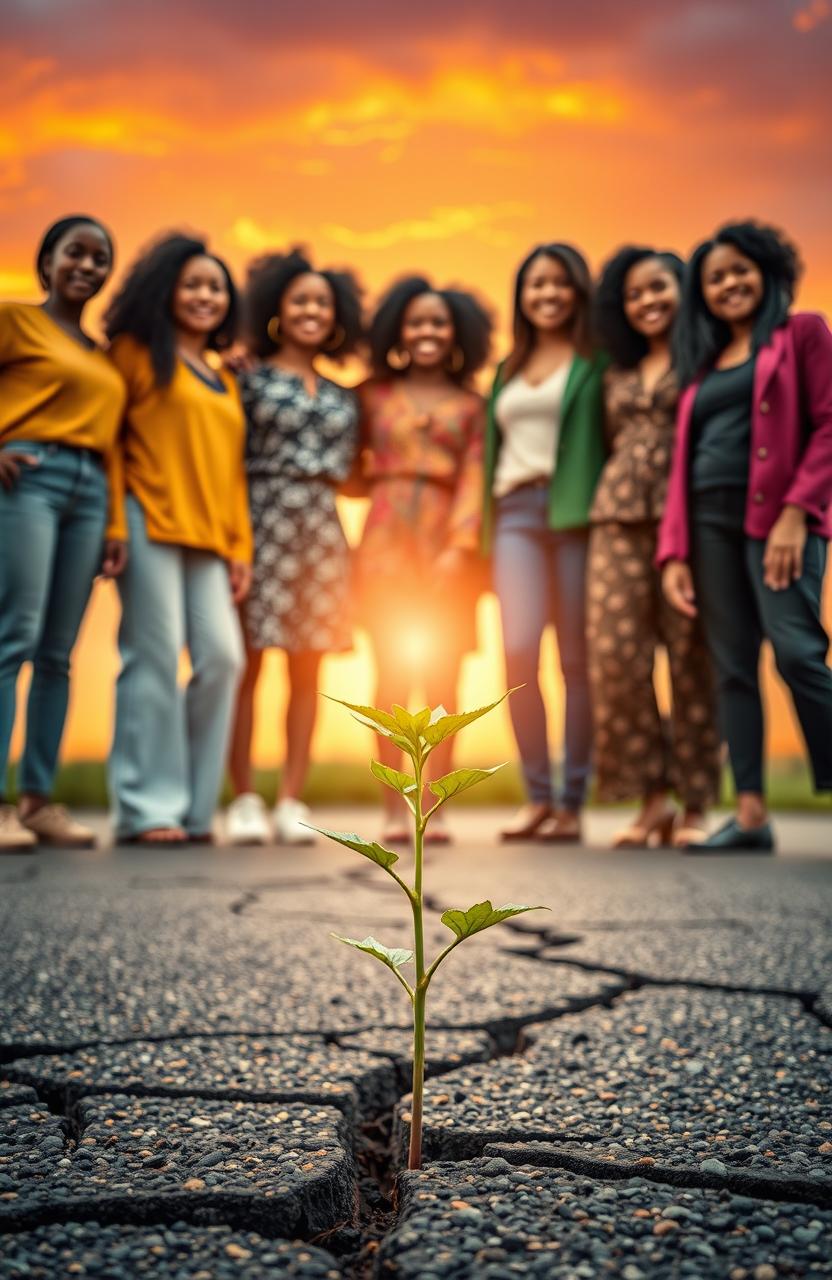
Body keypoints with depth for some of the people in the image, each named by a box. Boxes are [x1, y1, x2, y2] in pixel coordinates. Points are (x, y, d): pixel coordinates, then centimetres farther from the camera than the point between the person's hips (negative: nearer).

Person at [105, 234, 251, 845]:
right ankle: (148, 808, -3)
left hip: (209, 535, 5)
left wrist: (240, 546, 10)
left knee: (222, 658, -4)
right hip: (151, 523, -5)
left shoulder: (225, 379, 22)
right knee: (156, 658, -9)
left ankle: (194, 807, 5)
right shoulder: (139, 351, 7)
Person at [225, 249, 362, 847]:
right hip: (261, 522, -4)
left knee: (307, 668, 2)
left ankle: (293, 802, 7)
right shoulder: (248, 379, 5)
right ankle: (244, 799, 3)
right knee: (247, 660, -5)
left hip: (320, 529, 4)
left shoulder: (342, 397, 18)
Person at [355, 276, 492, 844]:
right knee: (392, 671, -2)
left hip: (446, 546, 0)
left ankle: (435, 809, 4)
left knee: (441, 674, -1)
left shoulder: (471, 404, 9)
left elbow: (473, 478, 0)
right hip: (387, 541, 0)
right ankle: (393, 811, 2)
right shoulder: (376, 395, 12)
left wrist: (460, 546, -10)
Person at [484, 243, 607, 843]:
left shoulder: (595, 360, 7)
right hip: (516, 511, 4)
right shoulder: (509, 368, 23)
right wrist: (488, 522, 13)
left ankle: (573, 802, 3)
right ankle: (538, 796, 1)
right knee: (518, 650, -8)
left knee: (577, 658, -3)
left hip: (575, 510, -4)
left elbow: (616, 434, -1)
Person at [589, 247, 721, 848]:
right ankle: (651, 798, 4)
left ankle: (695, 805, 4)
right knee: (615, 654, -6)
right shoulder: (618, 376, 21)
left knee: (692, 657, -4)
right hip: (619, 519, 4)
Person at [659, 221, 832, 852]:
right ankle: (751, 816, 2)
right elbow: (685, 458, 16)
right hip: (710, 522, 5)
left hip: (777, 515, -5)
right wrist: (674, 551, 5)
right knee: (733, 668, 1)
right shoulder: (704, 362, 21)